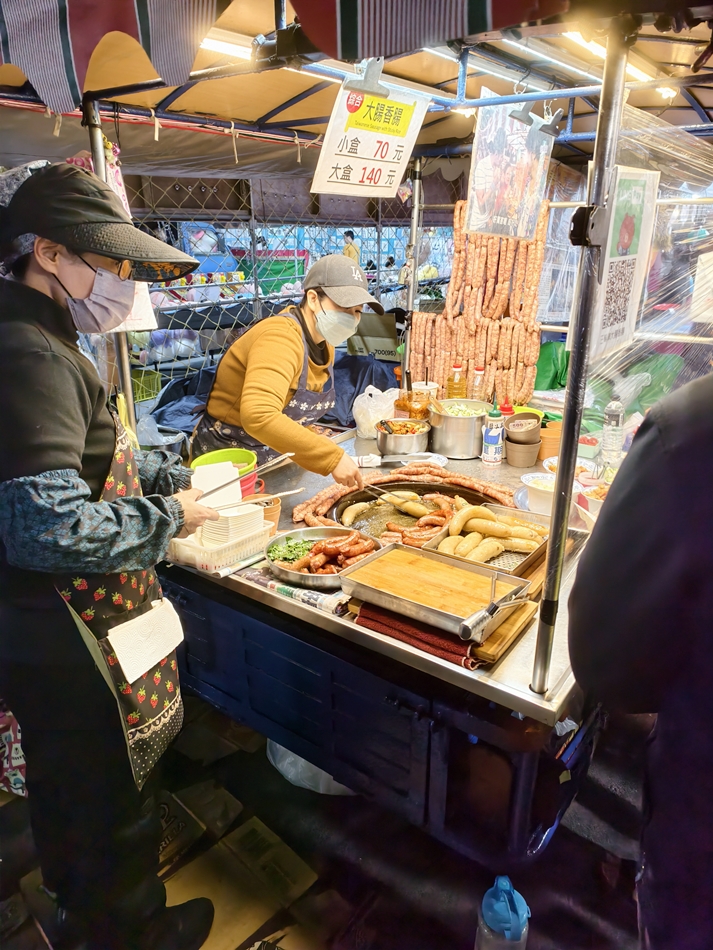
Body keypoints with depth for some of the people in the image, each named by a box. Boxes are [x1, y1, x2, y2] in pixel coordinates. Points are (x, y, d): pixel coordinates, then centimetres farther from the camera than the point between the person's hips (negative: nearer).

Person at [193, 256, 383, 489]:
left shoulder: (324, 342, 1)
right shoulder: (281, 337, -26)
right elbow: (258, 416, -42)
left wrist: (313, 445, -2)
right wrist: (331, 457, -42)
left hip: (275, 460, 7)